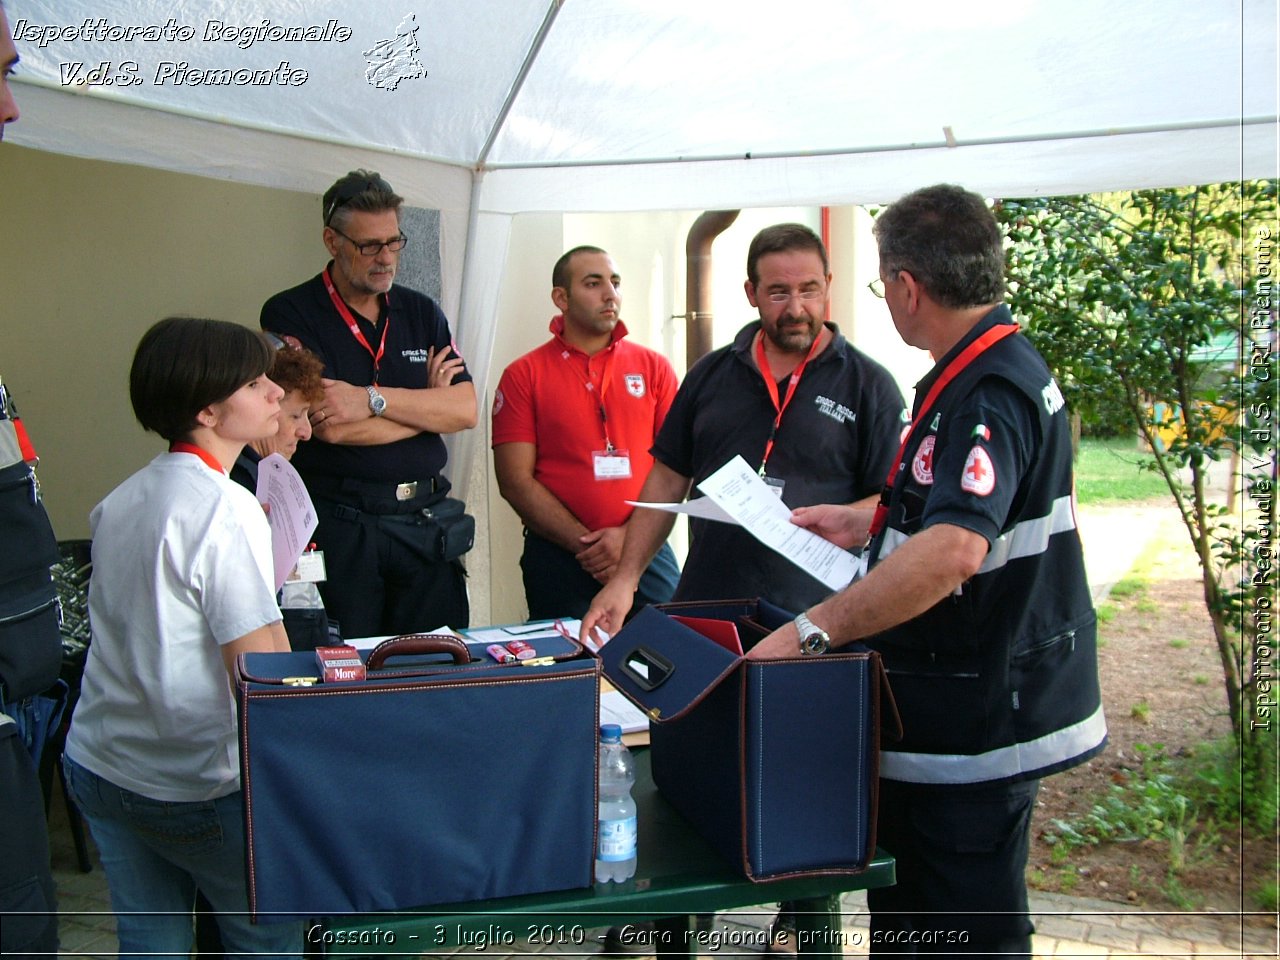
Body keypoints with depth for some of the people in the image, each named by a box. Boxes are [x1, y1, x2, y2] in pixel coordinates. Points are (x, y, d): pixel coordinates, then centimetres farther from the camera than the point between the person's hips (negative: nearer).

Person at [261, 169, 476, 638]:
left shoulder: (422, 312, 11)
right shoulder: (290, 314, -3)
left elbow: (465, 410, -2)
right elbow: (331, 426, -16)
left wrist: (372, 399, -15)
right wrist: (426, 402, -3)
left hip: (424, 520, 4)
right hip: (338, 523, -4)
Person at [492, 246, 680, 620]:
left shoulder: (654, 367, 8)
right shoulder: (524, 375, 2)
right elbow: (515, 481, -4)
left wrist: (630, 534, -11)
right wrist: (586, 544, -11)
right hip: (559, 558, -1)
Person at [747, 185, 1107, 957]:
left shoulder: (990, 392, -23)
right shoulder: (1000, 365, 11)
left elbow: (955, 550, -38)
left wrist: (811, 631, -38)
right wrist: (872, 522, 18)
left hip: (978, 717, -11)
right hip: (976, 699, 11)